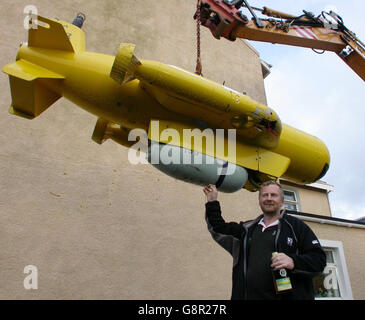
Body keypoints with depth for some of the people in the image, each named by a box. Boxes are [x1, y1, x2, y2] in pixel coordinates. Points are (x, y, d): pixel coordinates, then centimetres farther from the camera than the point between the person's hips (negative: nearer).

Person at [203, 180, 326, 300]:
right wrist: (212, 202, 14)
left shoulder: (295, 226, 2)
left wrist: (293, 262, -21)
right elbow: (220, 229, 16)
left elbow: (319, 259, -4)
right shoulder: (247, 229, 16)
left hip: (288, 296, -4)